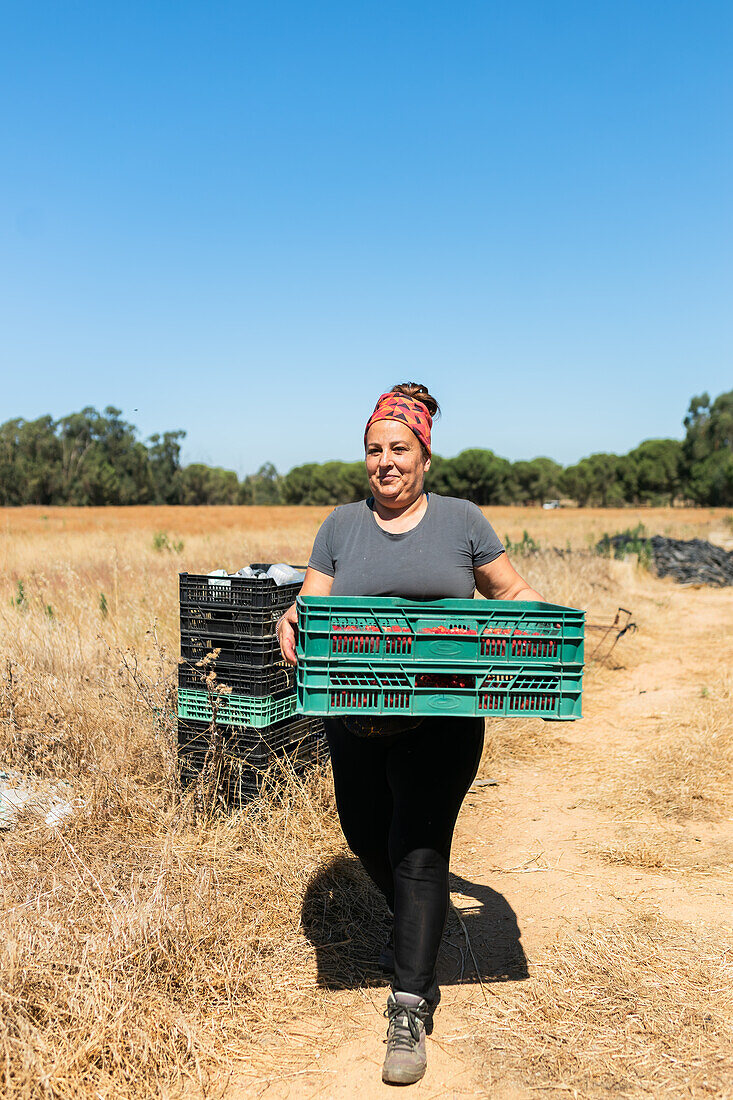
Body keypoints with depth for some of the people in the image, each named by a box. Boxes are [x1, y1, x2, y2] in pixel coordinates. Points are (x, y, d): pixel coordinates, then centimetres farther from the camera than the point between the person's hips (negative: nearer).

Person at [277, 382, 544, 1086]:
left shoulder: (460, 520, 3)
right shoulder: (342, 525, 8)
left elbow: (513, 593, 10)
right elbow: (310, 607, 4)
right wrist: (290, 622, -18)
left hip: (441, 719, -3)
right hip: (356, 719, 3)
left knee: (419, 851, -6)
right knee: (367, 837, 18)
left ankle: (410, 1010, 5)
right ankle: (414, 928, 49)